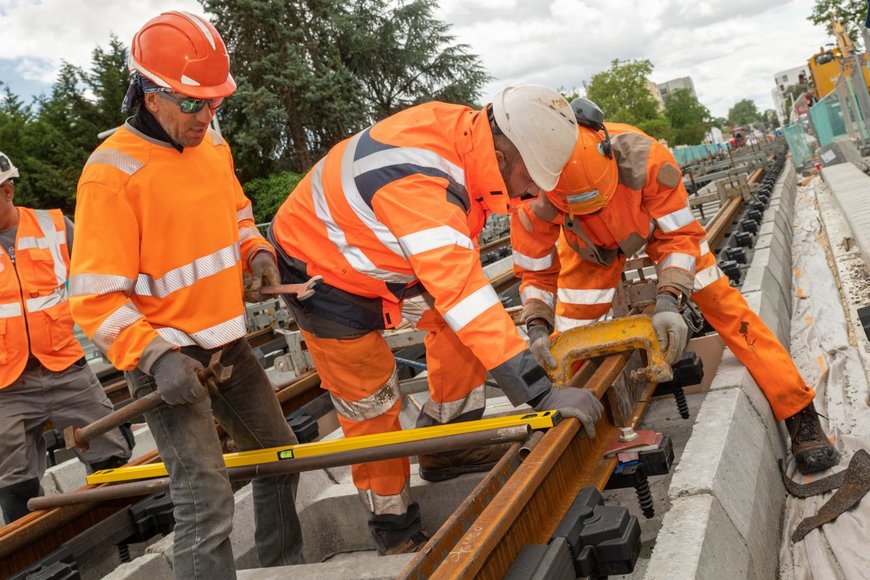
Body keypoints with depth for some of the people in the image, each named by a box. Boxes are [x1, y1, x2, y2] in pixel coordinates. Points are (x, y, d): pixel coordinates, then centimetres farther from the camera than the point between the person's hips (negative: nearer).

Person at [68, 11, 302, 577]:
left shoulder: (211, 143, 2)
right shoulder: (113, 173, -19)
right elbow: (96, 298, -18)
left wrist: (256, 251, 1)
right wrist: (154, 356, -29)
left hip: (230, 343, 8)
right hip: (168, 357, -8)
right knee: (208, 505, -12)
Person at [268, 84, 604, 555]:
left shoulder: (466, 130, -16)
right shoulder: (417, 179, -42)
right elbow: (461, 293, -48)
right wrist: (541, 392, -49)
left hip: (380, 252, 8)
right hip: (320, 268, -8)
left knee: (461, 330, 2)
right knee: (369, 400, -1)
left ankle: (447, 450, 19)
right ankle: (396, 532, 18)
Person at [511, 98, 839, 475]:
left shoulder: (644, 157, -43)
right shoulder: (534, 194, -37)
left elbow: (678, 236, -29)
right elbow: (536, 271, -19)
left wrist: (668, 301, -44)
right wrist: (538, 326, -35)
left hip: (658, 219, -1)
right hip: (589, 244, 2)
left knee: (722, 303, -11)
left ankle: (800, 416, -3)